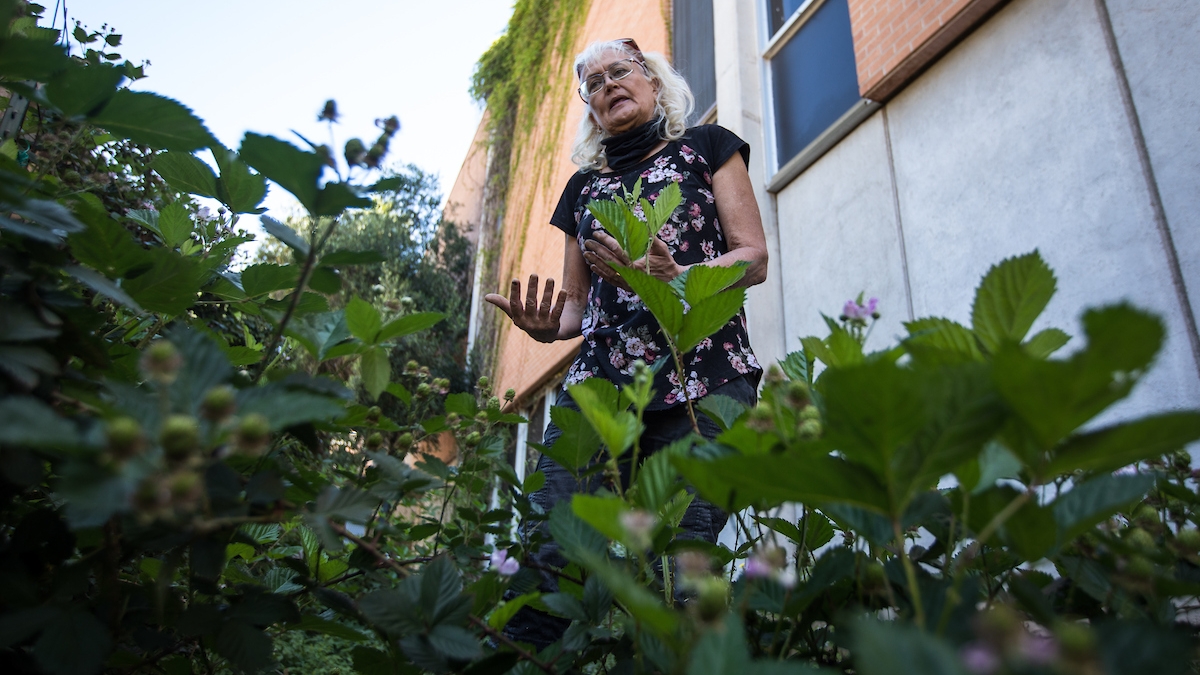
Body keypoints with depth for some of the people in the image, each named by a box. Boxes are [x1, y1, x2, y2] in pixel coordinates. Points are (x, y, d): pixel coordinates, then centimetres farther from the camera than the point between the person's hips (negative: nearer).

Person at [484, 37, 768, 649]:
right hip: (597, 385, 3)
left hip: (701, 385, -3)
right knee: (546, 559, -10)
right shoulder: (584, 186, 24)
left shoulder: (704, 148, 14)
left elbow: (754, 258, 4)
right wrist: (546, 326, -1)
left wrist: (674, 279, -16)